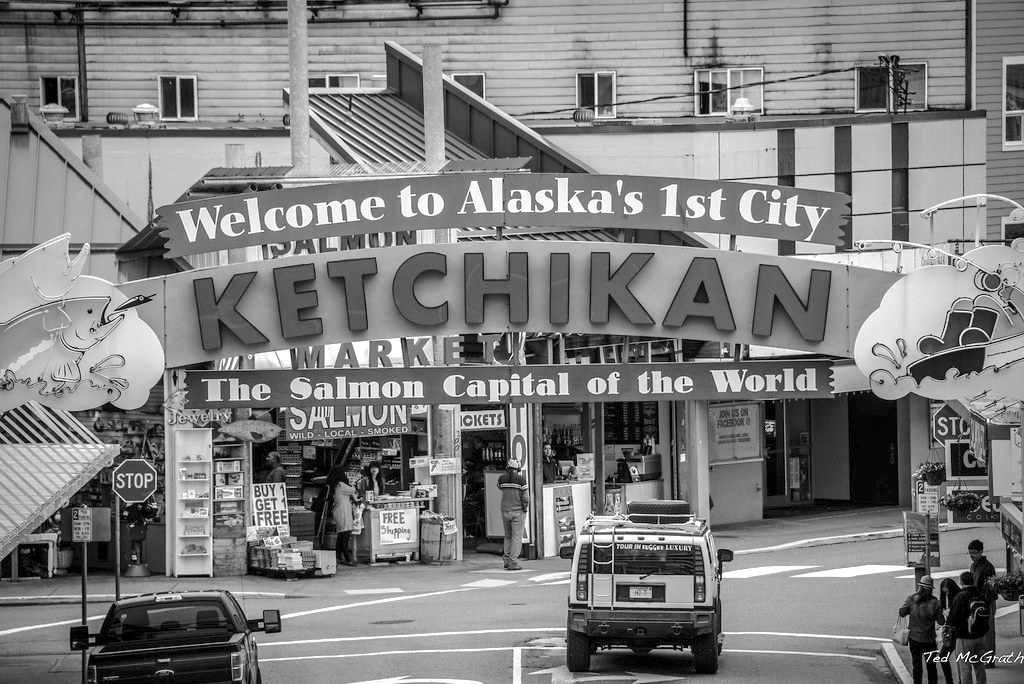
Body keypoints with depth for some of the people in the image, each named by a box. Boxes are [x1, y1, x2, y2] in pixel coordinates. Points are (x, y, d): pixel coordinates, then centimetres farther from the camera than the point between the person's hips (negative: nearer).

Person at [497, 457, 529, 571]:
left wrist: (507, 472, 15)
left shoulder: (501, 479, -1)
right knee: (517, 537, 0)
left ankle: (506, 560, 15)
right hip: (518, 512, -4)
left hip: (505, 511, 4)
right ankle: (513, 563, -5)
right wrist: (525, 509, 4)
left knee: (508, 536, 18)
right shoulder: (521, 480, -11)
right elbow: (525, 498, -11)